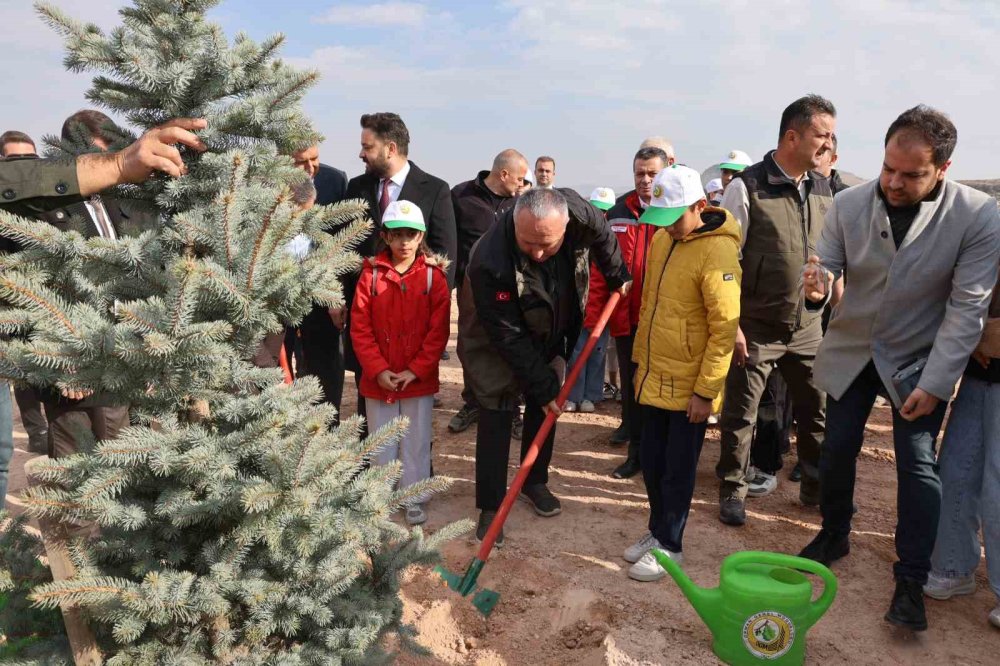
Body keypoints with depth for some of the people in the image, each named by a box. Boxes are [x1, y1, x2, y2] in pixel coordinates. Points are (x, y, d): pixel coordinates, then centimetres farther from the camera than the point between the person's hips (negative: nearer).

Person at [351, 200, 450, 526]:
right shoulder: (371, 274, -3)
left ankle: (414, 498, 25)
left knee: (416, 442, 10)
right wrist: (378, 370, -11)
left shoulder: (434, 276, -4)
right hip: (378, 378, 1)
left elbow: (438, 330, -6)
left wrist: (415, 370, -11)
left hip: (419, 379, -1)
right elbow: (359, 328, -4)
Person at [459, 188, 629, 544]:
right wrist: (543, 386, -24)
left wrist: (618, 276, 10)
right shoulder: (490, 263, -40)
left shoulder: (579, 213, -30)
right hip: (496, 340, -5)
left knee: (545, 408, 12)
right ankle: (490, 507, 4)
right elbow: (508, 337, -30)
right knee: (496, 414, -8)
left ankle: (535, 482, 32)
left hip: (549, 333, 5)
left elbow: (603, 237, -3)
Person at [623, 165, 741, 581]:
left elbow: (725, 328, -19)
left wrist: (706, 390, -17)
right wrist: (641, 360, 17)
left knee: (677, 469, 6)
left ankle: (669, 547, 22)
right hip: (655, 377, 7)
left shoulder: (716, 252, -19)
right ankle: (658, 531, 33)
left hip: (689, 385, -7)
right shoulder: (662, 238, 6)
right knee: (651, 461, 16)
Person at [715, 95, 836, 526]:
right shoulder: (746, 187, -12)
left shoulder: (824, 190, 6)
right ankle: (732, 490, 24)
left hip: (809, 328, 6)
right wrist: (731, 325, -15)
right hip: (756, 329, -5)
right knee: (740, 415, 6)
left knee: (817, 413, 15)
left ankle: (816, 487, 34)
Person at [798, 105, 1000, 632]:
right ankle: (834, 537, 33)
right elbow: (828, 266, -3)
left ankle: (911, 582, 9)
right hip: (852, 348, 3)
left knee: (917, 463, -3)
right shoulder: (849, 204, -12)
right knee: (837, 449, 9)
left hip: (917, 358, -2)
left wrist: (934, 385, -17)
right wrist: (817, 285, -29)